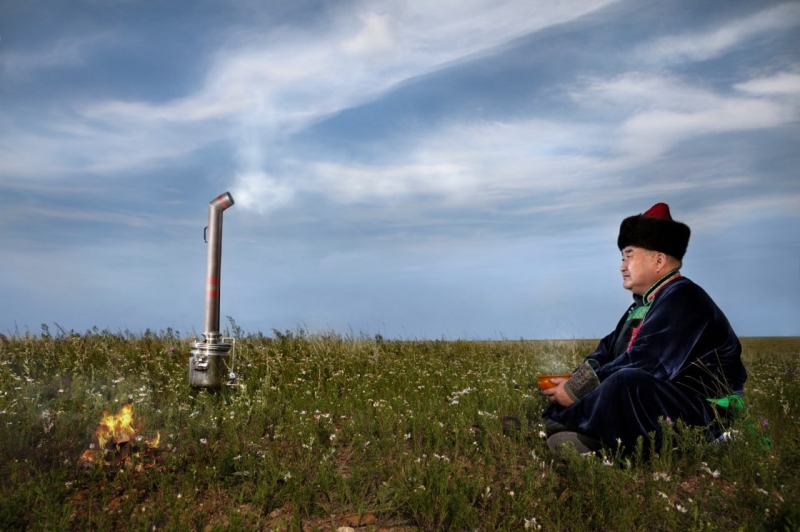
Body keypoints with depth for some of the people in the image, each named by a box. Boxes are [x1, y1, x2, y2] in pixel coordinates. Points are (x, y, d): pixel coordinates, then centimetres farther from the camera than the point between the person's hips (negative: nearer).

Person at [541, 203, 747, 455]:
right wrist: (575, 381, -9)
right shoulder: (643, 304, 16)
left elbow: (643, 365, -25)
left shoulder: (682, 299, -16)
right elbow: (607, 351, 10)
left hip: (702, 416, -11)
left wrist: (578, 390, -21)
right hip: (661, 403, 11)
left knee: (626, 382, -34)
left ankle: (555, 426, -24)